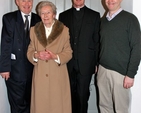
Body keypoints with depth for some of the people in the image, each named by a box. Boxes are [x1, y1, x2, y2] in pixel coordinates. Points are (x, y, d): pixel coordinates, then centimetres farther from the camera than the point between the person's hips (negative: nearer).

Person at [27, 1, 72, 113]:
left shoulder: (64, 30, 2)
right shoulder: (34, 30, 9)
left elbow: (68, 53, 1)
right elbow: (29, 52, 9)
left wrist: (55, 56, -17)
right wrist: (36, 55, -13)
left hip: (58, 76, -2)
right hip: (40, 75, 2)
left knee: (58, 104, 1)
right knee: (40, 104, 4)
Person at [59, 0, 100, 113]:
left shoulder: (94, 15, 4)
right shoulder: (63, 15, 10)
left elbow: (97, 41, 2)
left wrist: (96, 63, -1)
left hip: (85, 64, -2)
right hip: (68, 63, 2)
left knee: (82, 95, 2)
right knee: (70, 94, 10)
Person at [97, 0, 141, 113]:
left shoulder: (130, 19, -6)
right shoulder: (103, 20, 10)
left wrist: (131, 74, -14)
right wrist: (97, 64, 11)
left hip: (121, 72, -5)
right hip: (102, 70, 5)